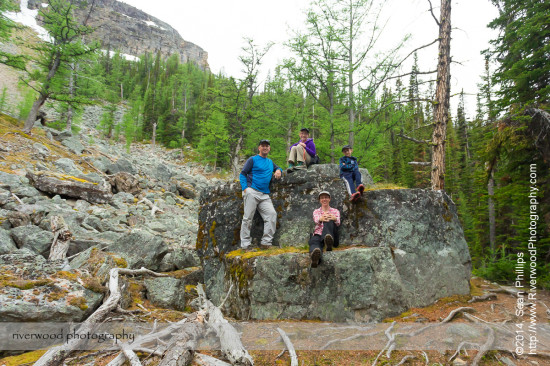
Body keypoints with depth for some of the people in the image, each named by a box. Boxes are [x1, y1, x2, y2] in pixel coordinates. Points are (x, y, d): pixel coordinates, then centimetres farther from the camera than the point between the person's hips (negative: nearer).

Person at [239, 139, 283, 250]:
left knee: (272, 214, -11)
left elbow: (277, 168, 40)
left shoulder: (270, 162, 24)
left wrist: (278, 171, 14)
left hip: (265, 195, 5)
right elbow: (242, 174, 3)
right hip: (252, 192, -5)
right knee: (248, 217, -9)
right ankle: (245, 245, -3)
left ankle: (266, 242, -5)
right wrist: (245, 188, -11)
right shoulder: (253, 160, 7)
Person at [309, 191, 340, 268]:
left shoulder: (335, 211, 20)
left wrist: (335, 219, -33)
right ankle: (315, 256, -75)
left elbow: (338, 223, -4)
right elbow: (316, 221, -6)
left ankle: (329, 240, -63)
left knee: (329, 220, -31)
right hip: (318, 235, 0)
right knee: (314, 241, -39)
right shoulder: (316, 211, 21)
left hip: (332, 235, 0)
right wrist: (321, 219, -34)